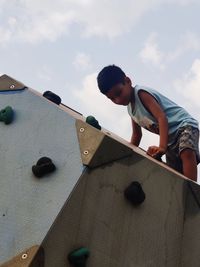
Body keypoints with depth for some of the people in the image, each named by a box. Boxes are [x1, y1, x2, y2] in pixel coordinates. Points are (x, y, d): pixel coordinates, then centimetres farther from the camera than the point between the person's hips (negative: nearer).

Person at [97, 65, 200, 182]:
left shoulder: (141, 93, -17)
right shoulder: (131, 108, 10)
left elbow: (162, 118, -29)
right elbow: (137, 134, 22)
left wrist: (162, 147, -39)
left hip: (185, 125, -10)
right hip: (172, 137, 10)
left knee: (187, 152, -38)